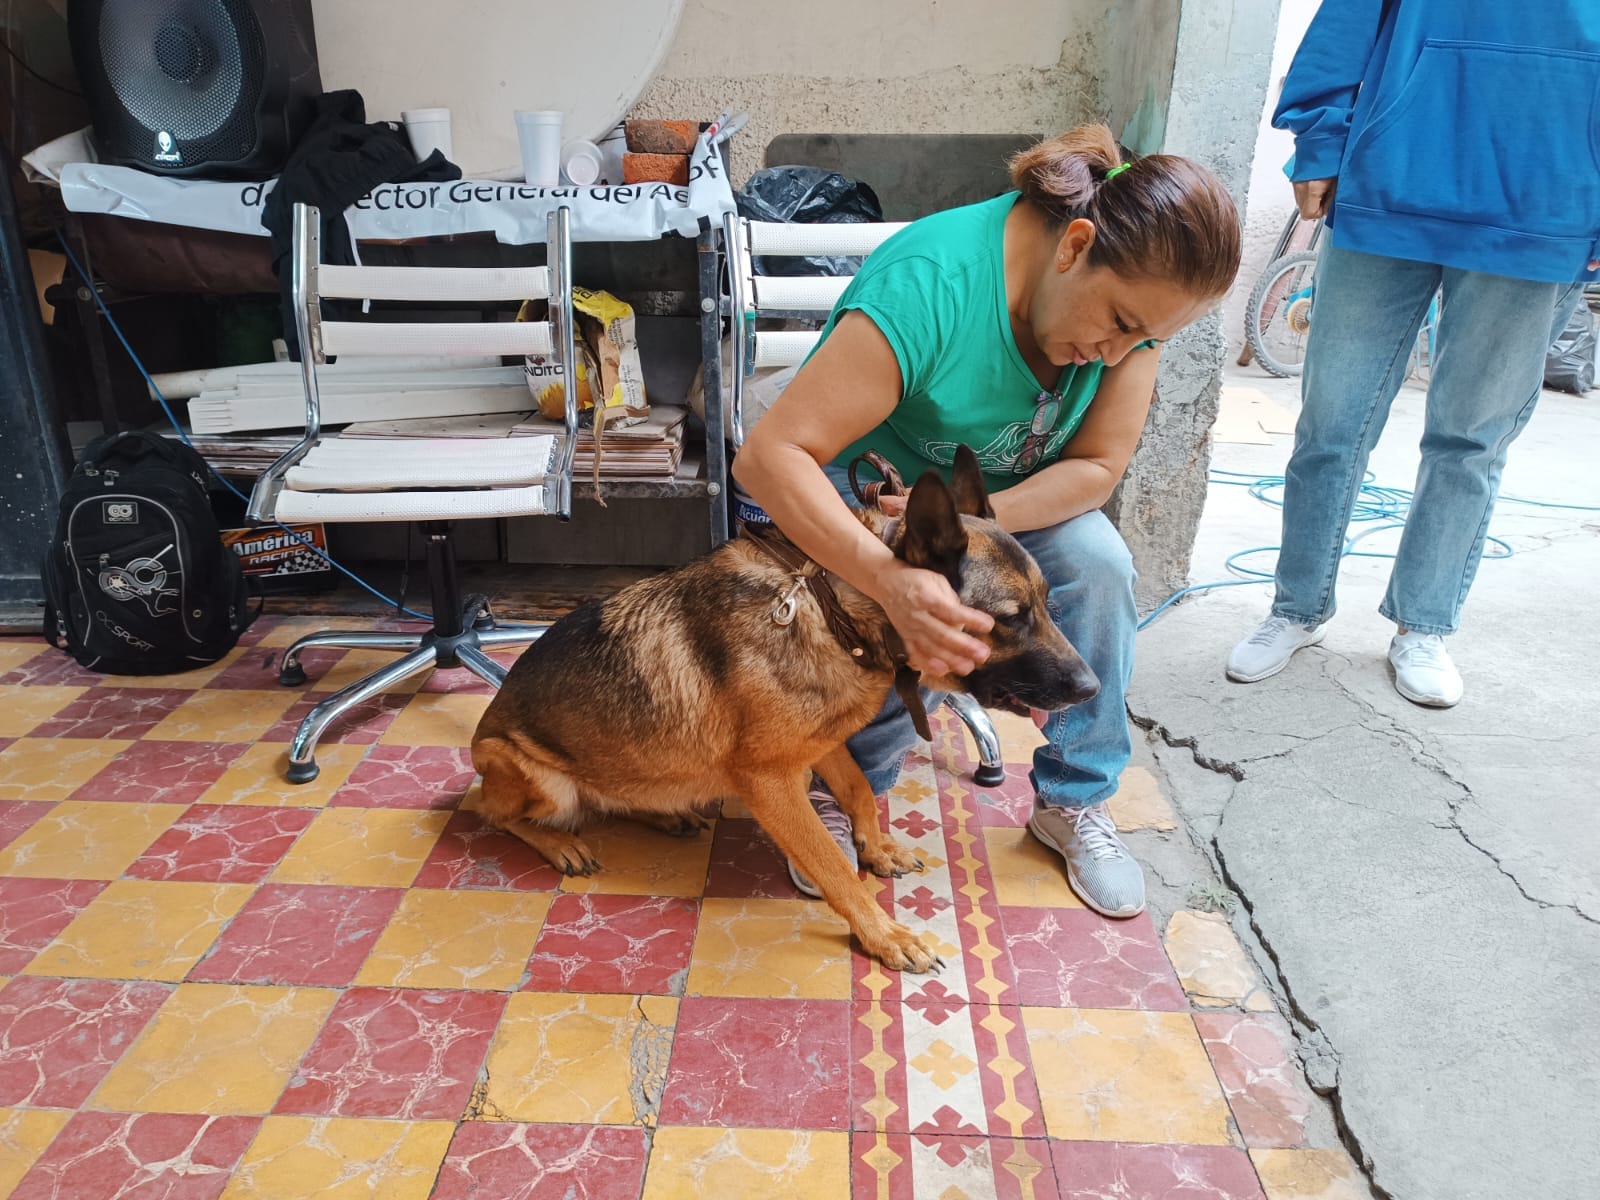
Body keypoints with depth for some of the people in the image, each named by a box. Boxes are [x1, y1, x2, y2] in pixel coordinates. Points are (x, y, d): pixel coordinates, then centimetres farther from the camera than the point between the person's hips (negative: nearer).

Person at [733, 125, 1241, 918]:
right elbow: (769, 456, -41)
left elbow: (1097, 465, -15)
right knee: (932, 626, -31)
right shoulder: (929, 283, -36)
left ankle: (1073, 800, -2)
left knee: (1097, 563, -23)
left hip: (1013, 492, 5)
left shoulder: (1133, 290, -18)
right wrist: (893, 579, -54)